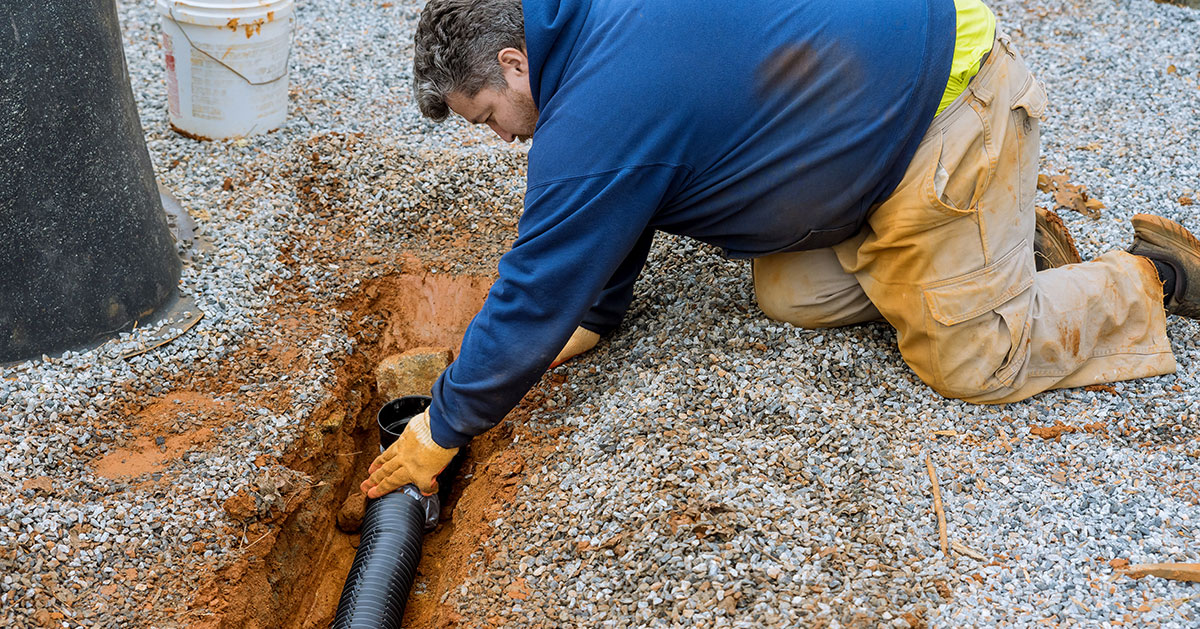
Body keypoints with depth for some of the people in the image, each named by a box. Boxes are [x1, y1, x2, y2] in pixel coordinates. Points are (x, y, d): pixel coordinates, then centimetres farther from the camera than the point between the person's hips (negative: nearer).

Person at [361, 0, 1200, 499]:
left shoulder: (592, 126, -26)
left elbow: (531, 301, -17)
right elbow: (616, 217, 16)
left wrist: (441, 433, -5)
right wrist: (592, 317, 18)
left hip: (951, 109, -9)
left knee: (968, 358, -2)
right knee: (793, 296, 9)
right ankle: (997, 233, 22)